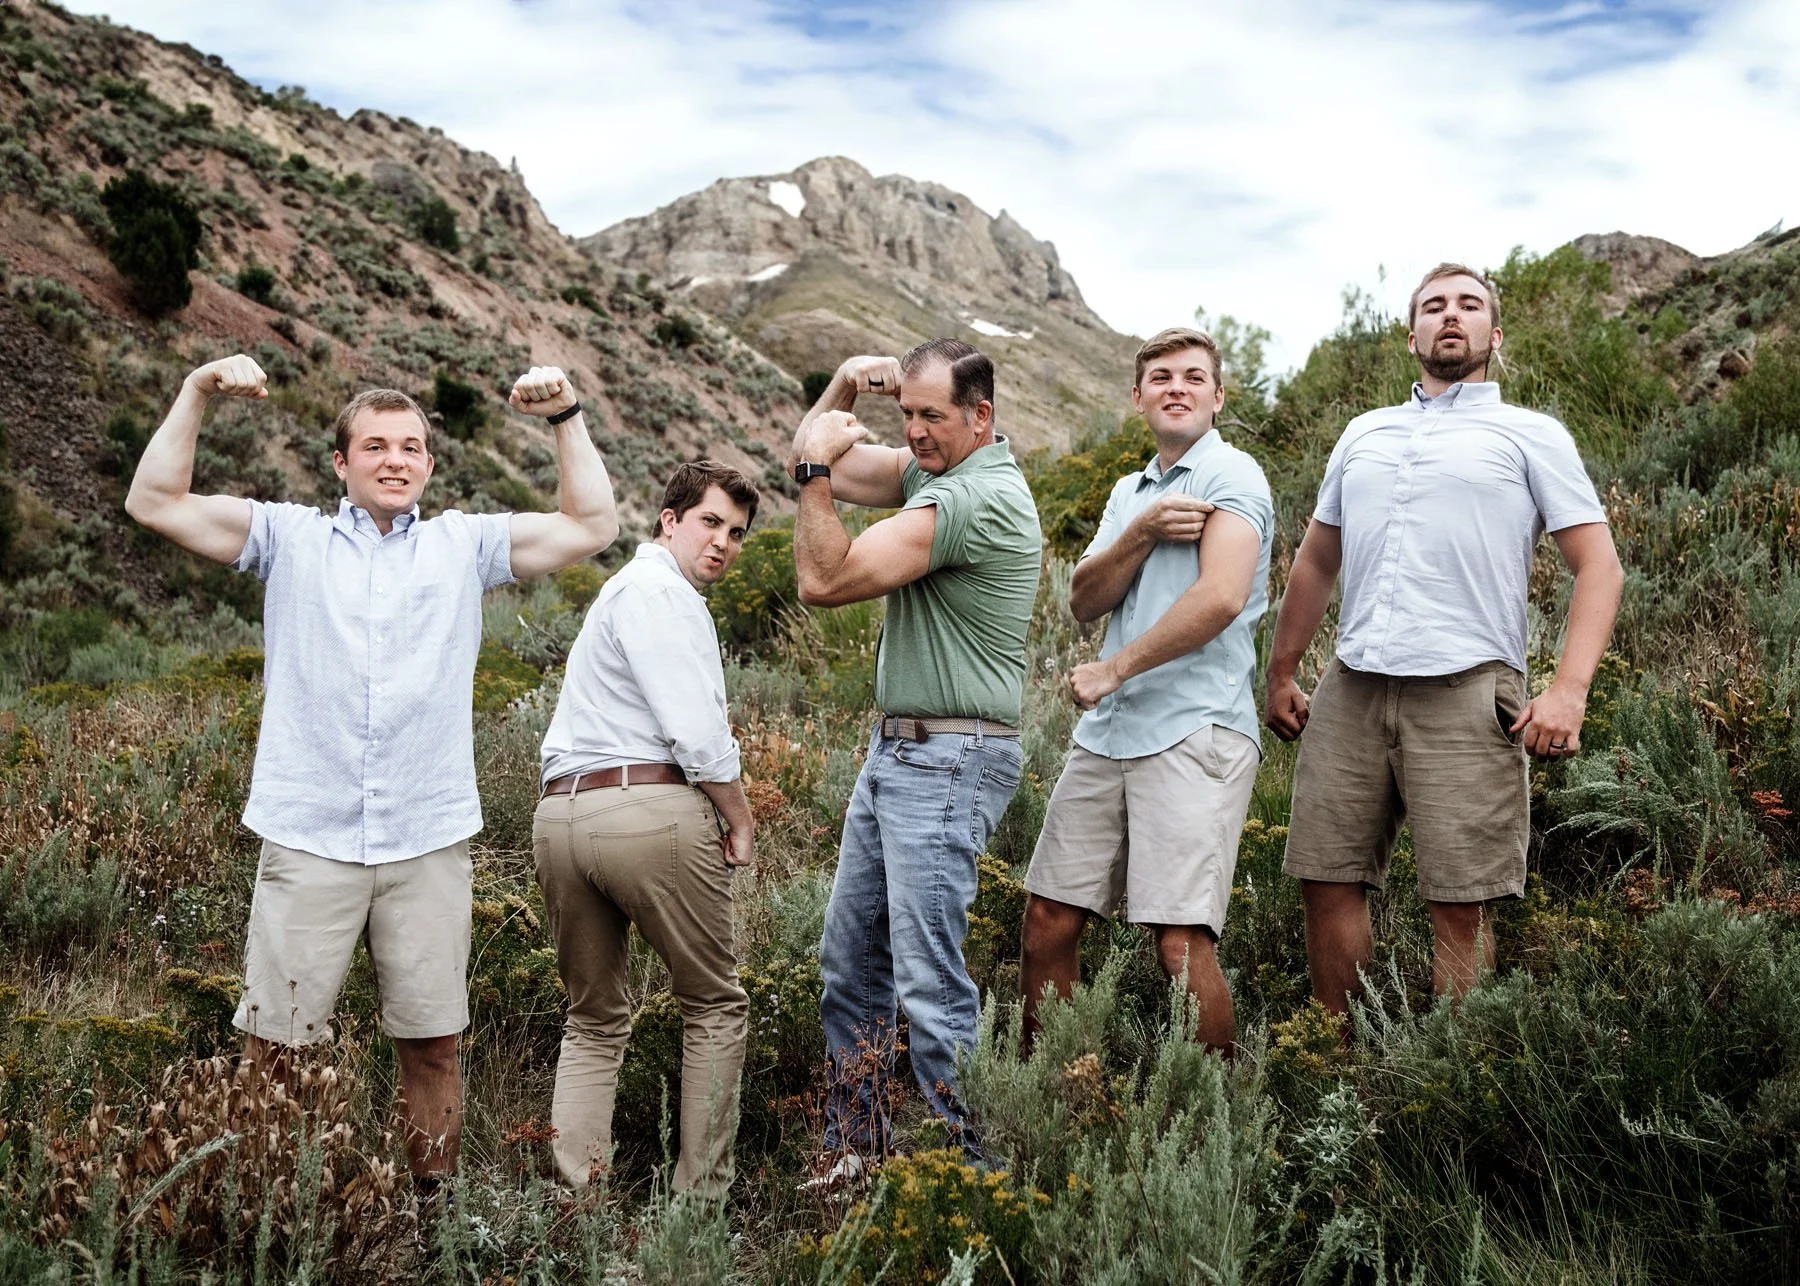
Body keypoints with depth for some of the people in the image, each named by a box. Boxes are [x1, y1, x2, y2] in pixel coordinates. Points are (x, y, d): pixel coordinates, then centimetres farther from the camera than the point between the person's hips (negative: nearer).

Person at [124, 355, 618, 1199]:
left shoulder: (465, 545, 11)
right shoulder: (289, 538, 8)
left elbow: (592, 527, 7)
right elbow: (155, 503, 2)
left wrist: (566, 418, 0)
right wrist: (197, 395, -6)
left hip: (429, 843, 1)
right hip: (308, 840, -1)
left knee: (432, 1043, 10)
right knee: (273, 1045, 2)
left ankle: (433, 1200, 24)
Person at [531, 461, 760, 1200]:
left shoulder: (627, 590, 27)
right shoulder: (660, 591, -5)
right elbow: (697, 734, -15)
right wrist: (740, 823, -1)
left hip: (560, 813, 9)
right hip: (650, 809, -8)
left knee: (593, 1023, 14)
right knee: (714, 1005, 7)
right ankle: (703, 1195, 9)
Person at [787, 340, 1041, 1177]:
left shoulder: (980, 497, -19)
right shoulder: (934, 472, 12)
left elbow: (824, 581, -20)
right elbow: (815, 466, 20)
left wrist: (816, 466, -11)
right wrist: (842, 391, 3)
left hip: (948, 762, -10)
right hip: (895, 750, 10)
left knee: (928, 984, -10)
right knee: (849, 962, 15)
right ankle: (854, 1148, 25)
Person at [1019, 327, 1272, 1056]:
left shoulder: (1230, 476, -3)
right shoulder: (1129, 492, 21)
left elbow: (1222, 598, -18)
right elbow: (1084, 601, 9)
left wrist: (1113, 669, -10)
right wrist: (1143, 532, -8)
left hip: (1196, 729, -7)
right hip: (1108, 730, 7)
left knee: (1183, 942, -13)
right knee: (1048, 919, 8)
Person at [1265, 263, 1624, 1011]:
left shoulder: (1532, 436, 9)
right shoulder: (1363, 435, 22)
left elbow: (1599, 565, 2)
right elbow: (1315, 562, 26)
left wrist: (1569, 689, -11)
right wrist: (1281, 674, 19)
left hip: (1464, 693, -4)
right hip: (1350, 691, 4)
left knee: (1460, 905, -4)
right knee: (1328, 883, 3)